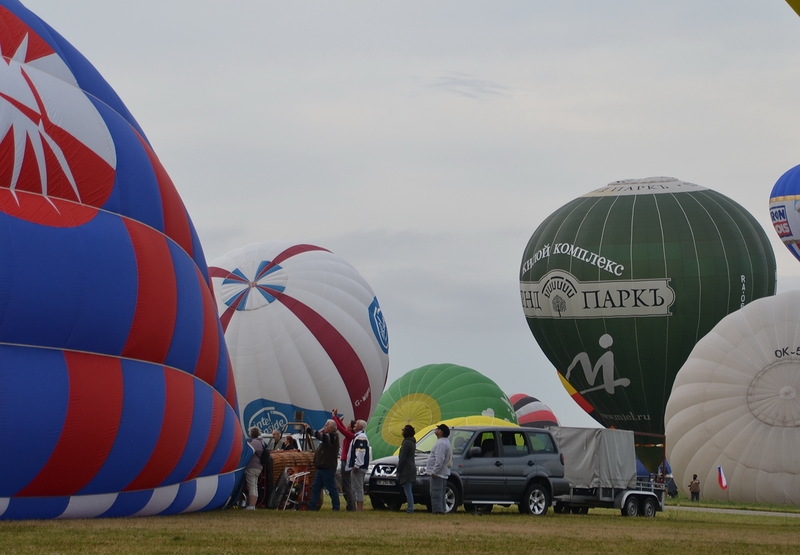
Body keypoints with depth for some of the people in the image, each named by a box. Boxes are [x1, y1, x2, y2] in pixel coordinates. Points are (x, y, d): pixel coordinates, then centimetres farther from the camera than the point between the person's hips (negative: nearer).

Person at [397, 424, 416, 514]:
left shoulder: (407, 443, -16)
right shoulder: (412, 442, 16)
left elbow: (402, 458, -17)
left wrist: (398, 470, -12)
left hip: (406, 469, -10)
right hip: (411, 468, 10)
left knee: (407, 490, -9)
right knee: (409, 490, 14)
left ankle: (410, 508, -11)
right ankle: (410, 507, 16)